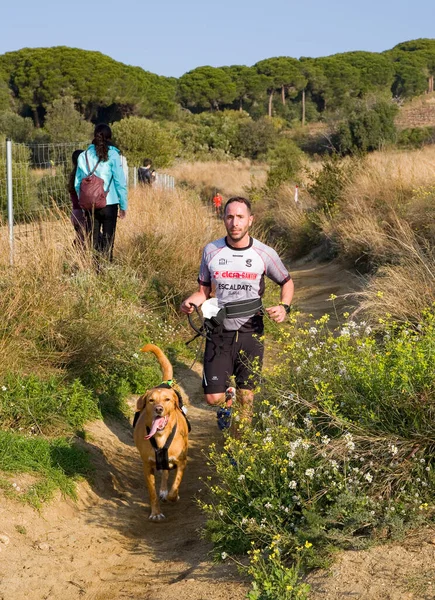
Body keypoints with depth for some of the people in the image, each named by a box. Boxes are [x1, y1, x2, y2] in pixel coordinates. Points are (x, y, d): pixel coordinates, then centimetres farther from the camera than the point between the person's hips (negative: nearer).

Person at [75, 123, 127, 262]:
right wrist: (123, 206, 1)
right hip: (109, 204, -3)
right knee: (108, 240, 4)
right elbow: (120, 182, -6)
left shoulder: (84, 156, 4)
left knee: (92, 241, 10)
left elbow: (78, 184, 9)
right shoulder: (112, 155, -6)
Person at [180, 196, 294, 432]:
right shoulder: (211, 251, -3)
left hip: (250, 333, 0)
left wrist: (284, 307, -9)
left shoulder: (265, 254, -5)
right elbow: (204, 290, 8)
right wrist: (191, 302, -14)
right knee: (213, 398, -4)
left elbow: (287, 282, 11)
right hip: (219, 332, 1)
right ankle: (227, 397, 33)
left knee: (246, 399, 5)